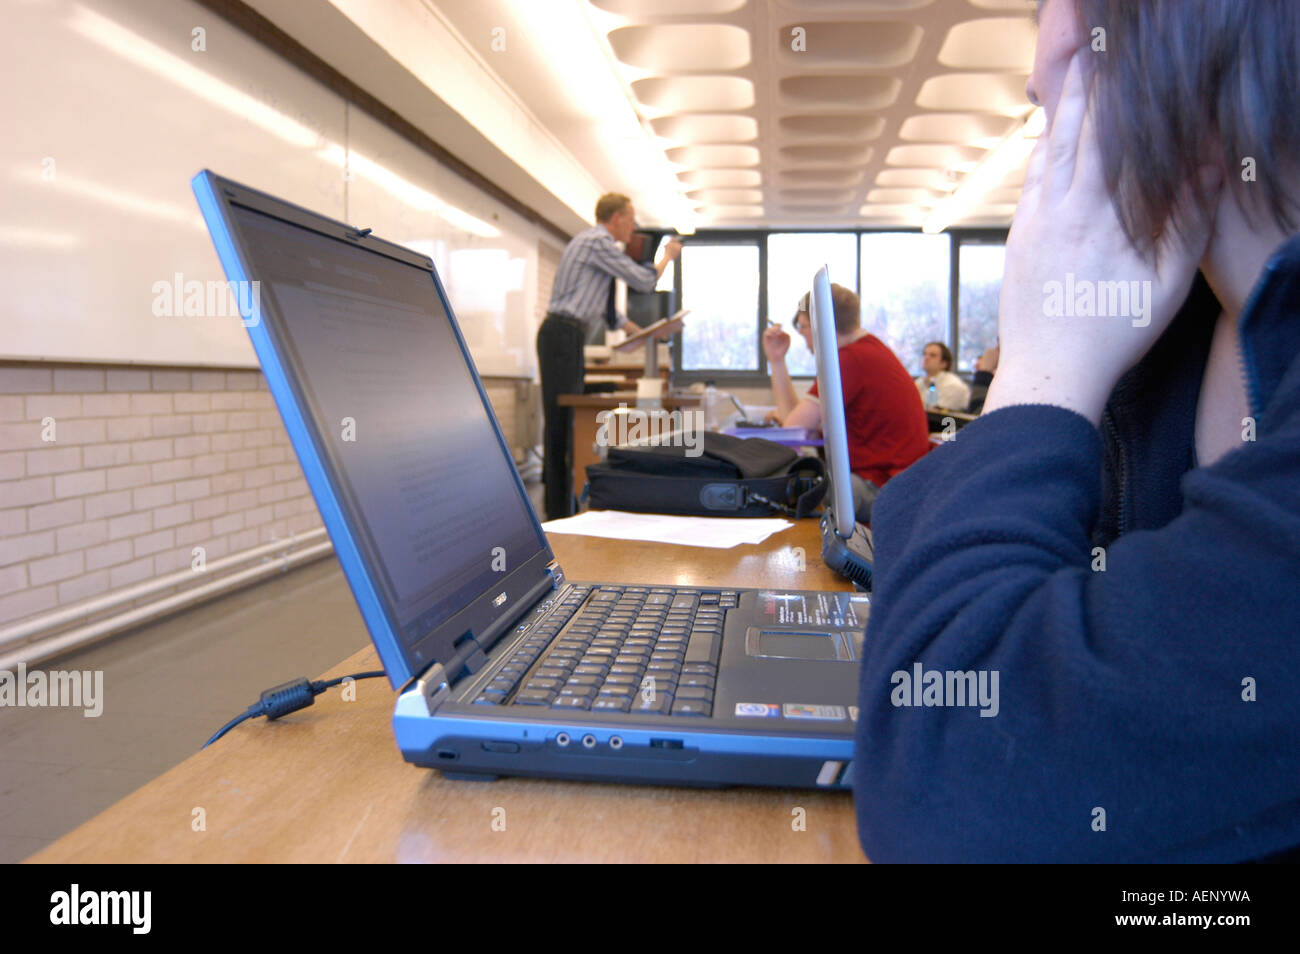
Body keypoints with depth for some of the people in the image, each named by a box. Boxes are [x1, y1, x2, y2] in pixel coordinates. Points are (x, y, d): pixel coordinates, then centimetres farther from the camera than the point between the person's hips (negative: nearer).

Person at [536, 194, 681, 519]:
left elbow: (606, 310, 29)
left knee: (568, 423, 9)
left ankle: (559, 509, 13)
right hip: (563, 336, -10)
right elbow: (644, 281, -7)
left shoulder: (595, 242, 24)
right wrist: (667, 256, 12)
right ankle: (558, 514, -11)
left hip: (568, 340, 10)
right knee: (561, 424, -11)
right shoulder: (598, 241, -9)